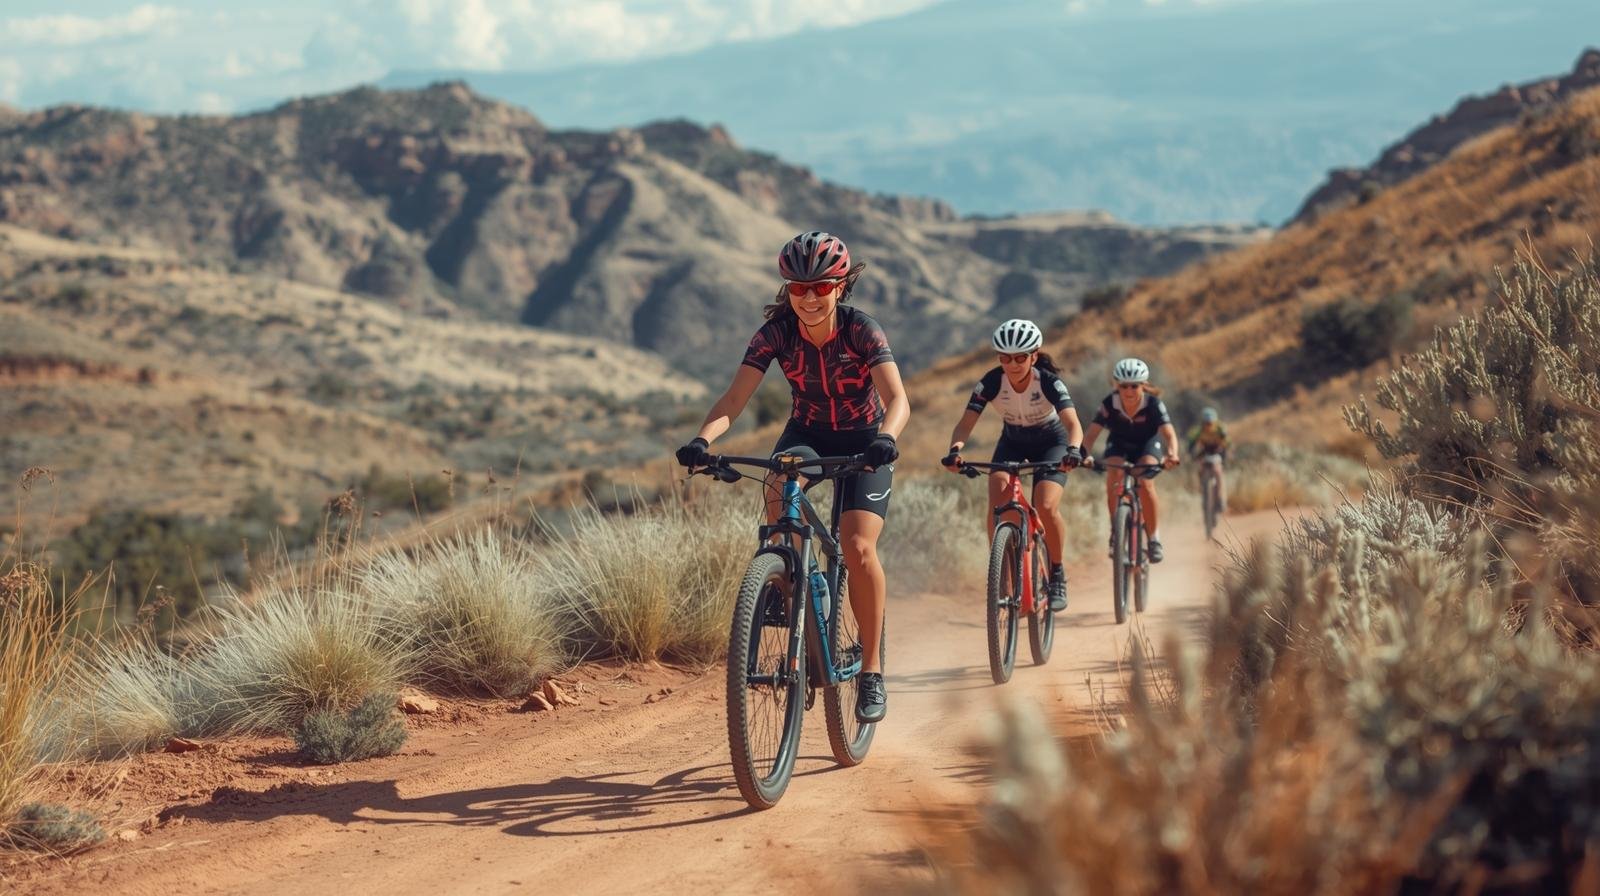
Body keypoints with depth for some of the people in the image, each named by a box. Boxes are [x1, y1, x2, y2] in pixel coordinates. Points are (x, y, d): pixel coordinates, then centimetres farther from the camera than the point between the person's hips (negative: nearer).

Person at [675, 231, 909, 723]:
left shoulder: (862, 330, -23)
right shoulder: (776, 332, -17)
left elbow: (897, 398, -35)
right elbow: (735, 397, -25)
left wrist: (886, 438, -57)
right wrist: (702, 439, -45)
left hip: (863, 442, -2)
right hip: (807, 434, 2)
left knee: (858, 547, -22)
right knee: (780, 485, -32)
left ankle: (872, 670, -6)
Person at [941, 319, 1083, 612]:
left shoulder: (1049, 382, -29)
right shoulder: (992, 382, -24)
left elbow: (1072, 423, -41)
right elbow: (966, 422, -30)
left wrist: (1073, 450, -62)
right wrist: (955, 449, -51)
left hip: (1050, 443, -2)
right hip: (1012, 443, 2)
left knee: (1046, 507, -25)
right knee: (997, 504, -24)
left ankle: (1057, 576, -3)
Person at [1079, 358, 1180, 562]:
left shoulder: (1153, 404, -30)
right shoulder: (1109, 404, -27)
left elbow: (1169, 433, -41)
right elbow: (1092, 433, -35)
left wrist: (1172, 454, -62)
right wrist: (1084, 454, -56)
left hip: (1147, 443, -1)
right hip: (1119, 444, 1)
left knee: (1146, 484, -27)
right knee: (1113, 481, -27)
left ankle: (1154, 538, -13)